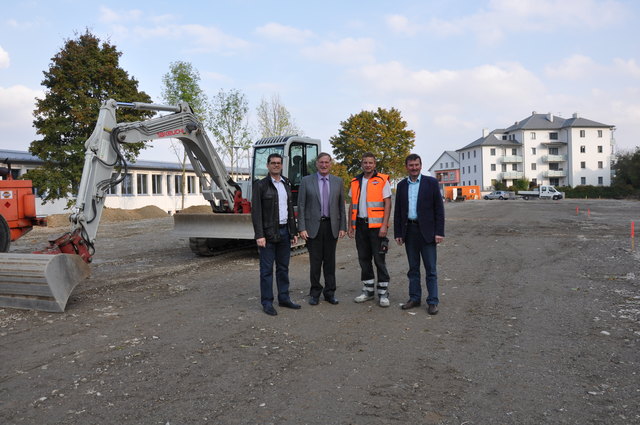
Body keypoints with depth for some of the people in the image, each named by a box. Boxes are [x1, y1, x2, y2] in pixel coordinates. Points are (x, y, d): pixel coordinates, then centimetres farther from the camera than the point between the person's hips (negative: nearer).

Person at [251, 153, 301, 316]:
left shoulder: (286, 185, 13)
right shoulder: (260, 185, -6)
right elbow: (256, 212, -10)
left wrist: (293, 232, 12)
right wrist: (259, 235, -17)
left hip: (284, 231, 6)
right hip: (268, 233, -6)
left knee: (283, 267, 12)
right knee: (267, 269, 0)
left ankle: (284, 298, 22)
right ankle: (267, 303, 6)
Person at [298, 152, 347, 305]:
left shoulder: (338, 181, 8)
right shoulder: (306, 181, 1)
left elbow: (341, 205, 9)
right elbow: (301, 206, -1)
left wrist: (343, 227, 3)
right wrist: (302, 228, -7)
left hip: (331, 226, 2)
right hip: (313, 226, -2)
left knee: (330, 261, 8)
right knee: (315, 261, 3)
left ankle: (330, 292, 19)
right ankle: (315, 293, 16)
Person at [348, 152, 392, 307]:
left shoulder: (382, 181, -2)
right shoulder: (355, 182, 12)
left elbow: (387, 204, -6)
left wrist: (384, 225, -15)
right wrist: (351, 225, 11)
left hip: (376, 225, -5)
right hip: (360, 225, 5)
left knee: (379, 259, -2)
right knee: (364, 258, 10)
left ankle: (383, 293, 6)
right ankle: (368, 291, 21)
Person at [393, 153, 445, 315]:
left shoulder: (431, 182, -1)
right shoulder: (401, 185, 9)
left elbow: (439, 208, -3)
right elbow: (397, 211, 11)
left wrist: (439, 232, -10)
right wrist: (397, 233, 6)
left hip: (426, 231, -3)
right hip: (409, 231, 4)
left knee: (431, 269, 1)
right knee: (413, 268, 12)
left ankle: (432, 301, 9)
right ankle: (414, 298, 21)